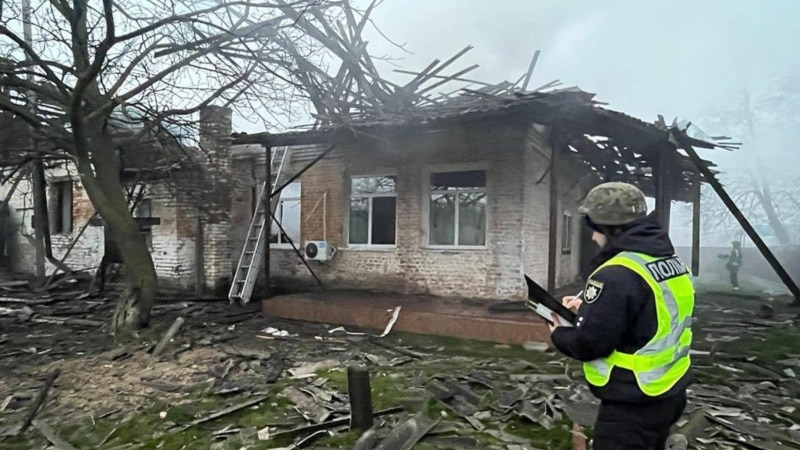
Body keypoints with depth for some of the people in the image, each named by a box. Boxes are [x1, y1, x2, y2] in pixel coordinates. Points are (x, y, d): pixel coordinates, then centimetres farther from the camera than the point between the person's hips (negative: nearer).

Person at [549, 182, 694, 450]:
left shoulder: (616, 275, -26)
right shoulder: (672, 262, 4)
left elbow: (590, 343, -25)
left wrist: (559, 334, -5)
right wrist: (588, 308, 11)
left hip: (633, 404, -9)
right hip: (669, 393, 9)